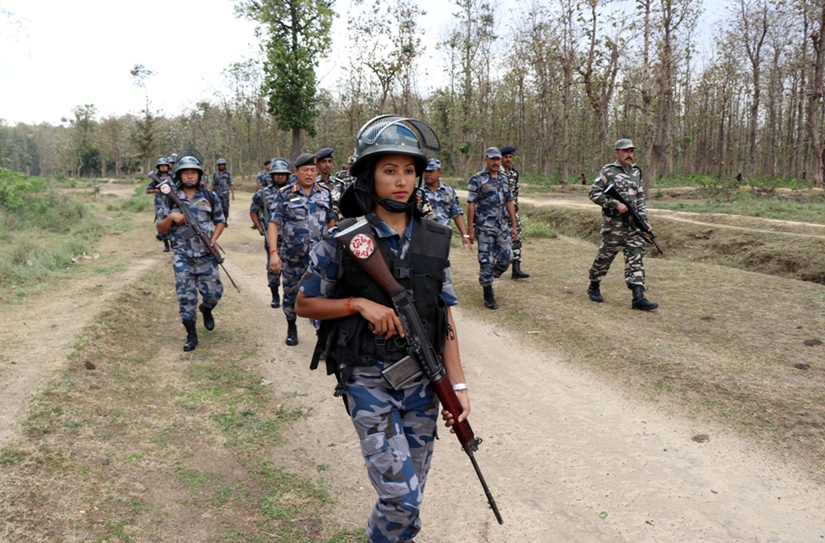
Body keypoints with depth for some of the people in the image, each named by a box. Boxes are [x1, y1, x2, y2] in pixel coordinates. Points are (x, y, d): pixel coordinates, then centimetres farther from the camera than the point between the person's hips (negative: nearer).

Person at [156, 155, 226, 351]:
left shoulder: (210, 197, 2)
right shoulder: (170, 199, 1)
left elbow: (220, 221, 12)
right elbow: (160, 228, 3)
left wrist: (214, 239, -6)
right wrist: (171, 217, -16)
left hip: (206, 254, 1)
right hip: (182, 255, -1)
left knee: (213, 292, 3)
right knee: (186, 295, -2)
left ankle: (206, 309, 39)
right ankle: (191, 335, 10)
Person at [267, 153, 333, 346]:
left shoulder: (324, 194, 7)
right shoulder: (285, 195, -2)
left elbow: (330, 222, 14)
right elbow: (273, 224, -7)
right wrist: (273, 252, -17)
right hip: (292, 257, -1)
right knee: (291, 295, 14)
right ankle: (291, 328, 34)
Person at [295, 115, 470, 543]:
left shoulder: (434, 240, 2)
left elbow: (445, 316, 5)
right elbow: (304, 304, 0)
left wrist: (458, 384, -1)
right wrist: (360, 303, -16)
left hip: (422, 379, 4)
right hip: (368, 380, -4)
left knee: (410, 494, 15)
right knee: (401, 497, -7)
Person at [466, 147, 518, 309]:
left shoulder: (504, 179, 13)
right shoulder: (477, 179, -6)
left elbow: (509, 203, 15)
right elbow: (471, 204, -9)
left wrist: (514, 225, 11)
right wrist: (470, 229, -13)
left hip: (502, 226, 6)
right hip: (485, 227, -5)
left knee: (506, 258, 4)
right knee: (486, 261, -1)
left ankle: (486, 280, 28)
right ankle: (488, 295, 11)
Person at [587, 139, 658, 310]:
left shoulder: (636, 172, 14)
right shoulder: (608, 171, -3)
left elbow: (640, 199, 17)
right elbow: (594, 194, -8)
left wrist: (644, 220, 8)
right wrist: (615, 204, -17)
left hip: (634, 224, 5)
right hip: (614, 224, -5)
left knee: (636, 259, -3)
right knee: (605, 256, 6)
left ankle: (638, 298, -6)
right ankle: (594, 287, 27)